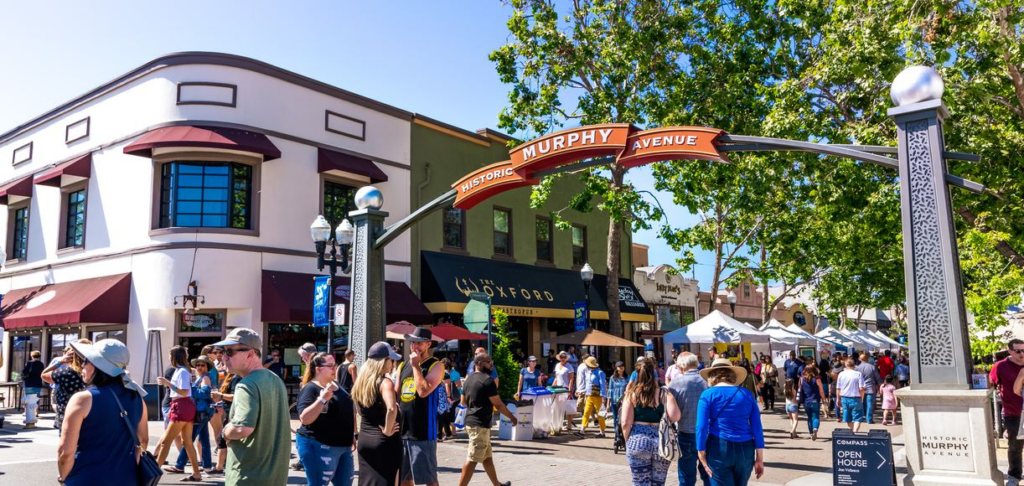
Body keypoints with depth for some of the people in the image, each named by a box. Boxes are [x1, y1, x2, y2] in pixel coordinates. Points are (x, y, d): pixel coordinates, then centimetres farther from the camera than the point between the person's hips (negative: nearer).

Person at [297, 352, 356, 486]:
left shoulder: (337, 385, 10)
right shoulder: (310, 389, -14)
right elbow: (305, 419, -26)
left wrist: (352, 435, 21)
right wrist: (322, 399, -33)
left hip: (344, 446, 8)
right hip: (318, 447, -8)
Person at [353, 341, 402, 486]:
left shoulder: (361, 381, 6)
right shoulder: (385, 382, -16)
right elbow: (392, 409, -33)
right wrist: (387, 431, -20)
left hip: (364, 440, 7)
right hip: (385, 442, -7)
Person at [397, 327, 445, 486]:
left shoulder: (435, 365, -7)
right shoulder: (403, 366, 13)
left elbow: (424, 391, -22)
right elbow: (395, 395, 16)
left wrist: (416, 366, -14)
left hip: (423, 432, -6)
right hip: (402, 430, 6)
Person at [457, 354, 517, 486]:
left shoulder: (469, 379, 12)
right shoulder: (487, 380, -15)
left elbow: (463, 402, 21)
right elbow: (498, 404, -14)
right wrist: (512, 417, -2)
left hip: (471, 421, 10)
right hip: (480, 424, -10)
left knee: (487, 456, 19)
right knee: (472, 459, -8)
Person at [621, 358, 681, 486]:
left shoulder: (631, 393, -2)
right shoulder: (664, 394, -2)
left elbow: (626, 423, -7)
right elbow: (674, 417, -13)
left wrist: (627, 441, 9)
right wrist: (670, 397, 4)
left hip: (638, 441, -1)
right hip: (661, 442, 1)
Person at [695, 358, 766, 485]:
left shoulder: (708, 394, -1)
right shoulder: (747, 394, 8)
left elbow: (701, 427, -9)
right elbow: (757, 427, 4)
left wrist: (701, 454, -5)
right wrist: (760, 458, 5)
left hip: (719, 448, -4)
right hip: (745, 449, 4)